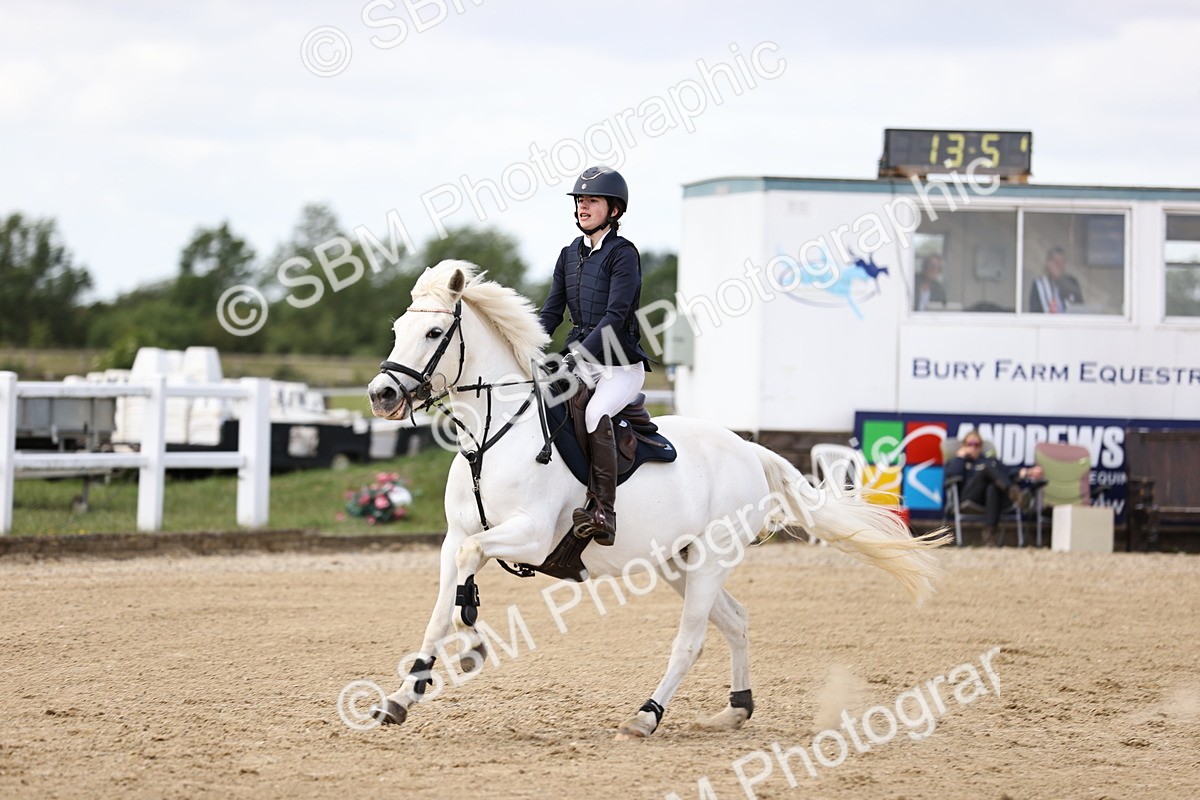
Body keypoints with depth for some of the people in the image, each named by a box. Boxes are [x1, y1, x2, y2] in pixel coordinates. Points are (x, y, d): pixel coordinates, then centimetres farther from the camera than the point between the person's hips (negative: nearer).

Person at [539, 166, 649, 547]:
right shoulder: (570, 254, 12)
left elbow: (615, 315, -18)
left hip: (620, 365, -7)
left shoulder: (623, 254, -9)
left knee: (596, 413, -34)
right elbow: (552, 312, 13)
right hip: (580, 361, 7)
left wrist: (577, 354, -27)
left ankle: (603, 512, -38)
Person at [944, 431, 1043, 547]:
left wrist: (1023, 473, -3)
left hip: (991, 496, 2)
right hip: (968, 497, -2)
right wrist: (960, 456, 9)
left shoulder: (991, 460, 36)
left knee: (993, 488, -37)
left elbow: (1009, 473, 16)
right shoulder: (959, 461, 28)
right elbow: (950, 475, 2)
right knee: (988, 468, -29)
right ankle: (1016, 493, -60)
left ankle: (989, 532, -55)